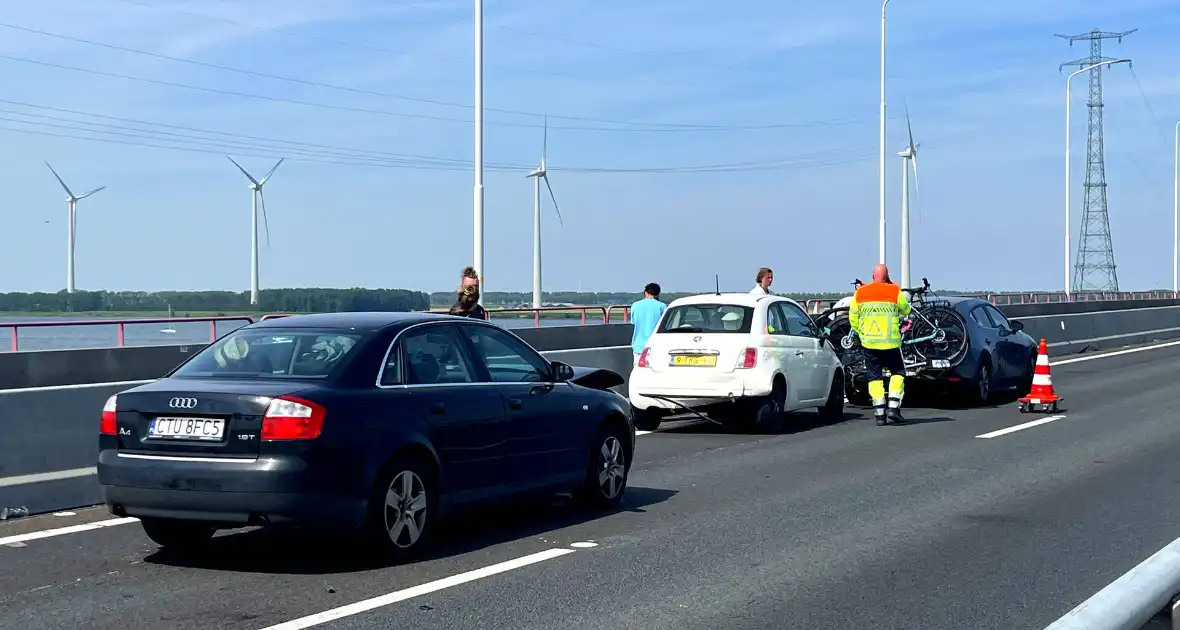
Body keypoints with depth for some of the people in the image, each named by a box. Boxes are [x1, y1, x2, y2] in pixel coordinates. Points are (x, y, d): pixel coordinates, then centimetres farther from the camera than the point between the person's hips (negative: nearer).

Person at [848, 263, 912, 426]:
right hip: (891, 342, -2)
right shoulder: (894, 291, -4)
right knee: (897, 373, 13)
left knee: (875, 377, 7)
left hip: (869, 342, 2)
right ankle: (893, 408, 0)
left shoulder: (860, 293, 3)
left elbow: (853, 319, 6)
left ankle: (879, 414, 1)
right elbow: (906, 310, 12)